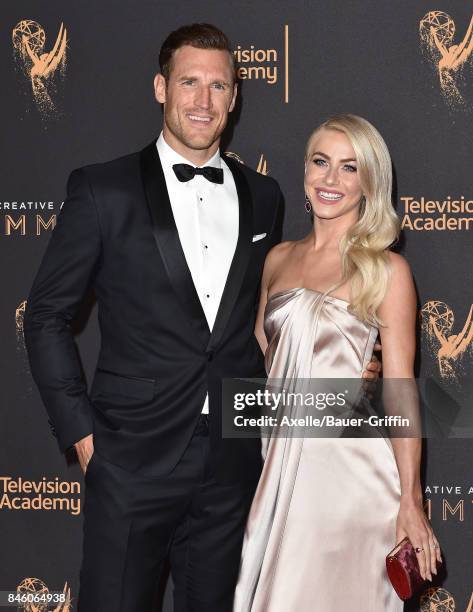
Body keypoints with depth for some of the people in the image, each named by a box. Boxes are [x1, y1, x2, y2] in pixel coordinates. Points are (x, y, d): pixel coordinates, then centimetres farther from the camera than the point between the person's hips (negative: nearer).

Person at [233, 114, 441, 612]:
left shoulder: (386, 270, -5)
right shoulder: (278, 258, 9)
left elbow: (400, 389, -7)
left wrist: (411, 501, -10)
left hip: (349, 458, -4)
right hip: (279, 458, 5)